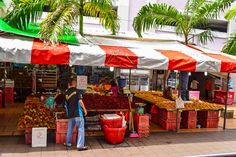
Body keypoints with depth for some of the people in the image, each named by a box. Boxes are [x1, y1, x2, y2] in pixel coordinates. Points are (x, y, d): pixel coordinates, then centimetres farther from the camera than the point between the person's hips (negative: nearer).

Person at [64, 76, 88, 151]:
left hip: (70, 114, 6)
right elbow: (80, 101, -15)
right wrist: (84, 109, -6)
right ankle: (80, 145, -4)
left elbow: (66, 104, 17)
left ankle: (68, 143, 33)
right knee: (81, 129, -2)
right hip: (78, 113, -6)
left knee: (70, 129, 20)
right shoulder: (76, 91, -8)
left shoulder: (66, 93, 9)